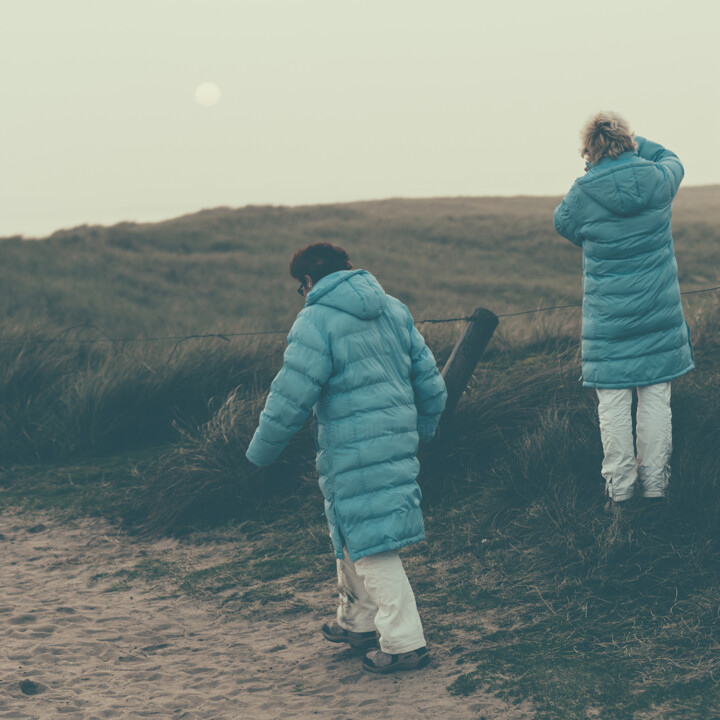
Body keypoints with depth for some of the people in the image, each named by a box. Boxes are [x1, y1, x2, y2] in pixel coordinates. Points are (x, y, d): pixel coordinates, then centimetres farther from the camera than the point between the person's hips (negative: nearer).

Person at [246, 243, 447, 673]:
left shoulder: (316, 322, -10)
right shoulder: (394, 310, 12)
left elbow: (290, 399, -12)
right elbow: (430, 382, 14)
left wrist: (261, 454, -1)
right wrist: (422, 431, 29)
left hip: (353, 452, -8)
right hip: (398, 440, 8)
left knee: (371, 543, -3)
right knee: (353, 533, 23)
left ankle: (405, 643, -4)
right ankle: (357, 622, 36)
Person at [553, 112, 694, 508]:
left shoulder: (583, 195, -12)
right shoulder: (658, 180, -6)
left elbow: (563, 222, 12)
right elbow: (671, 159, 19)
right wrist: (635, 146, 22)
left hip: (608, 318, -2)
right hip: (659, 312, 2)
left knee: (614, 402, 5)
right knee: (656, 396, 9)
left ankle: (619, 489, 8)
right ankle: (655, 484, 15)